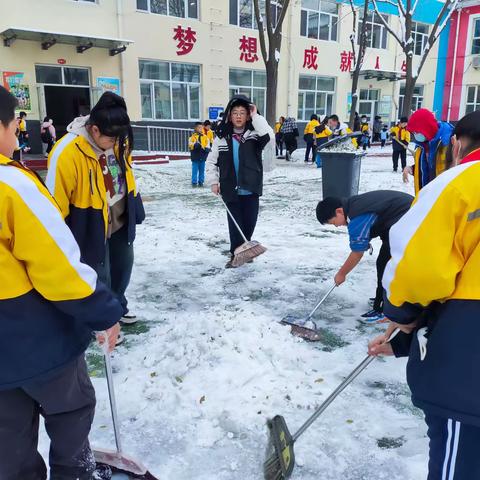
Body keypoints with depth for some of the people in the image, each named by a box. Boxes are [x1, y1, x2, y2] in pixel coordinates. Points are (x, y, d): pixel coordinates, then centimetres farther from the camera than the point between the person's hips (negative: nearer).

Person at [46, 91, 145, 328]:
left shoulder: (117, 142, -6)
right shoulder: (67, 153, -28)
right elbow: (57, 201, -22)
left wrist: (135, 209, 18)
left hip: (121, 221, 7)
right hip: (91, 227, -7)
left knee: (123, 265, 22)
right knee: (100, 276, 5)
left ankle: (118, 307, 48)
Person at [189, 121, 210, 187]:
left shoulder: (205, 137, 6)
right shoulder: (193, 137, -3)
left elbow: (208, 147, 7)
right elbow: (190, 146, -11)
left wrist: (206, 149, -14)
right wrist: (195, 145, -29)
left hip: (202, 157, 3)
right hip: (195, 157, -3)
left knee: (202, 170, 10)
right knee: (195, 170, 1)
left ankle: (201, 182, 20)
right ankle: (194, 182, 9)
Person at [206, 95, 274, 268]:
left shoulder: (254, 134, -2)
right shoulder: (222, 137, 1)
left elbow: (269, 137, -24)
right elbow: (212, 160, 8)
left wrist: (256, 117, -18)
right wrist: (213, 181, 0)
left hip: (250, 189, 0)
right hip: (231, 189, 0)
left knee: (250, 222, 11)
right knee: (235, 222, 4)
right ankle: (236, 254, 15)